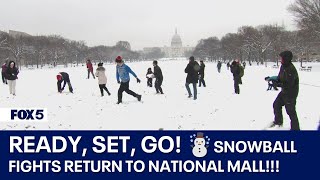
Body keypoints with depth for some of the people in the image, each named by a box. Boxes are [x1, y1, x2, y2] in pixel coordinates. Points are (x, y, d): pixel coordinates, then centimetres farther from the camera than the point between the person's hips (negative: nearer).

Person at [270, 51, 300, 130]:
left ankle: (295, 128, 9)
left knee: (290, 111, -4)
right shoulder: (283, 66, 2)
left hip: (291, 93, -10)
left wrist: (278, 84, -30)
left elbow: (288, 84, -29)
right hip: (284, 92, 10)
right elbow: (280, 78, 12)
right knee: (276, 104, 20)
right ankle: (278, 121, 39)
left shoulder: (291, 69, -27)